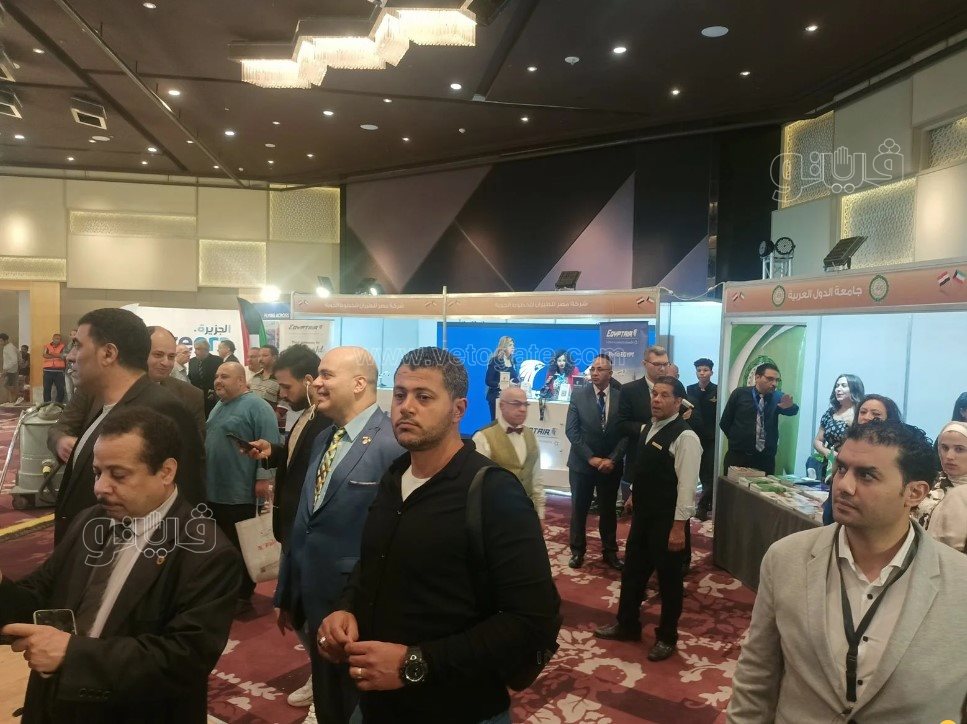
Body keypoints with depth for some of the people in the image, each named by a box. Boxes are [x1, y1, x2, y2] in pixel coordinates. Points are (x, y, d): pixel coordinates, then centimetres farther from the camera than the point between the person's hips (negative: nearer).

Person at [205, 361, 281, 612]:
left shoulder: (257, 407, -14)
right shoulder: (218, 407, 15)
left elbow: (269, 446, -19)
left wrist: (264, 478, -23)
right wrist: (203, 476, 25)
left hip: (240, 493, -9)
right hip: (214, 490, 9)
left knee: (240, 547, 2)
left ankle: (242, 595, 15)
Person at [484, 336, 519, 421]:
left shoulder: (513, 361, 12)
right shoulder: (495, 361, -7)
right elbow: (488, 381, -12)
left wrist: (518, 383, -1)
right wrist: (503, 385, -21)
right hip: (497, 396, -5)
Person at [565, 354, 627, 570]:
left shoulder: (621, 396, -4)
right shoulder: (579, 395, -5)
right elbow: (571, 430, -8)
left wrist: (613, 459, -13)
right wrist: (590, 457, -14)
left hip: (611, 465, 1)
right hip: (582, 463, 0)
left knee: (608, 510, 12)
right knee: (579, 509, 10)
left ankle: (610, 552, 27)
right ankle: (577, 550, 24)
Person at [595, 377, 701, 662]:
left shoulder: (685, 437, -20)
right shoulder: (648, 428, 7)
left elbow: (687, 485, -21)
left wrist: (678, 527, -21)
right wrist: (634, 495, 21)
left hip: (667, 520, -8)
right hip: (642, 514, 8)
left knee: (669, 579, 10)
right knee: (632, 571, 18)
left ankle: (667, 637, 28)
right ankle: (627, 625, 36)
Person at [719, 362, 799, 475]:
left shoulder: (777, 397, 6)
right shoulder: (740, 394, 0)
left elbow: (793, 411, -10)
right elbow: (724, 422, 5)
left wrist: (790, 406, -30)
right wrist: (737, 439, 8)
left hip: (766, 458, 2)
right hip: (738, 456, -1)